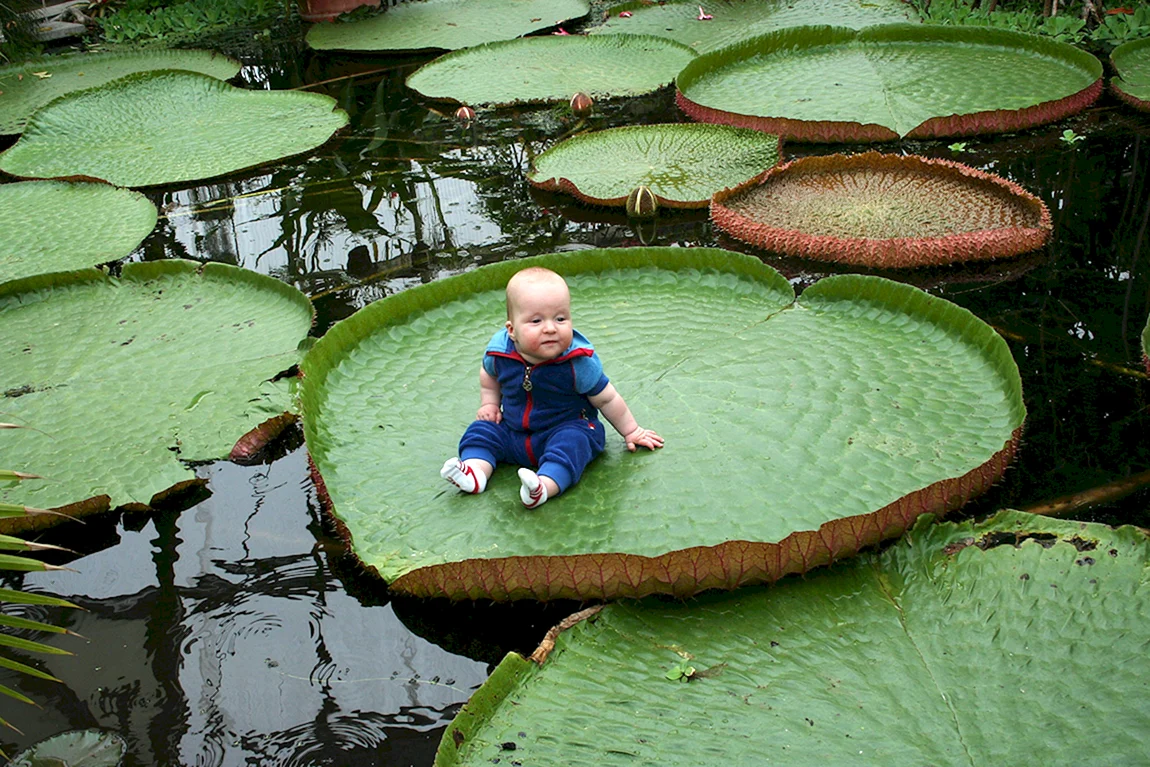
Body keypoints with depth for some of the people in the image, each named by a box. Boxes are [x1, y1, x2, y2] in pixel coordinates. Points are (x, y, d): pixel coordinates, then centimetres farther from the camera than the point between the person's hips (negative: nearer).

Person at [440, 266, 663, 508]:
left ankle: (544, 486, -52)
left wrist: (631, 431, -1)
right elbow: (488, 375, 14)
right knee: (482, 429, -9)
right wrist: (489, 403, 6)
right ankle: (476, 471, -29)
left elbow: (606, 399, -8)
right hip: (512, 428, 5)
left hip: (568, 427, -5)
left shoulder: (579, 361, -22)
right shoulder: (499, 350, -14)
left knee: (572, 441, -33)